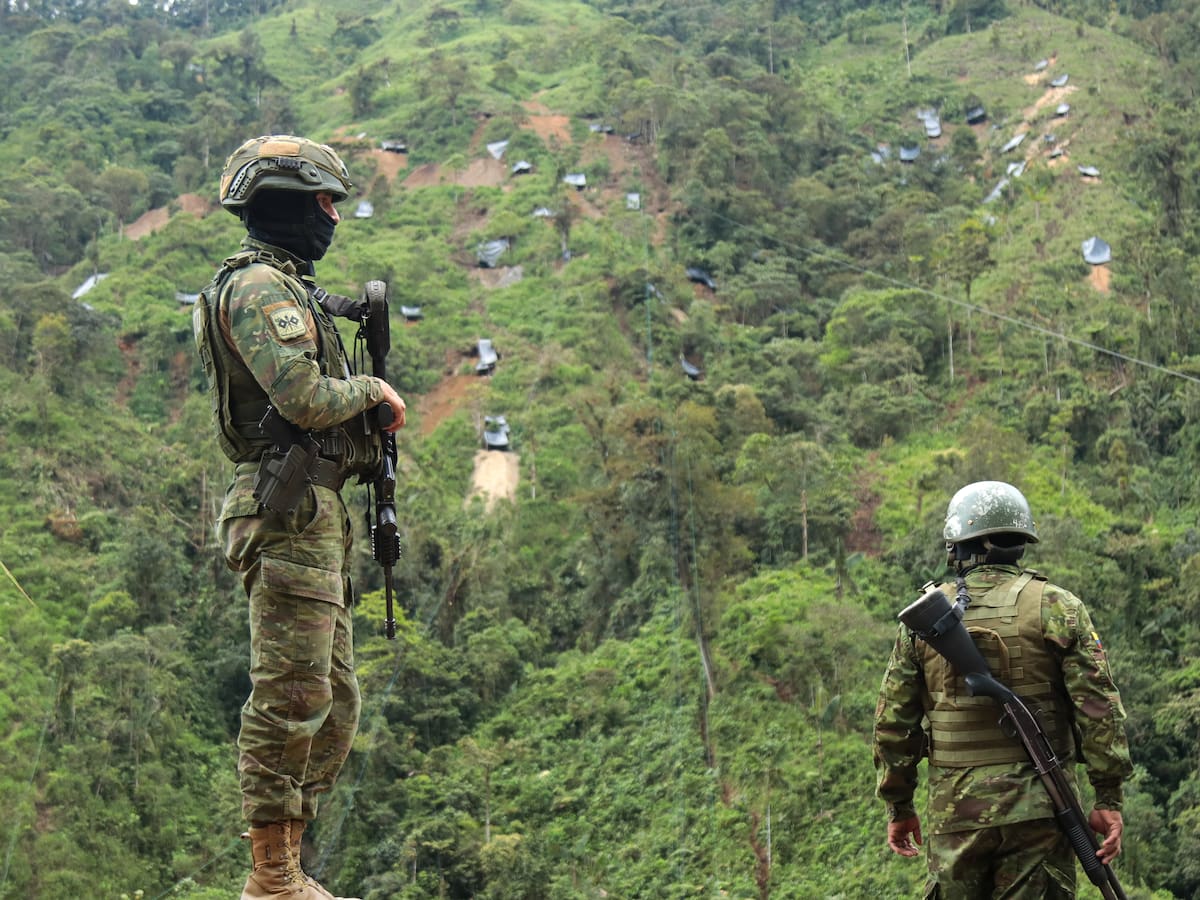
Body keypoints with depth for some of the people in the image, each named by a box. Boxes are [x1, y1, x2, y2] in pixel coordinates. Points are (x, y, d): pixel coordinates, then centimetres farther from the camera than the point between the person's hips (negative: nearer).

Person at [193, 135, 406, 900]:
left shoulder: (289, 288, 23)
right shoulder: (259, 286, -10)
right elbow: (303, 397, -22)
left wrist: (371, 407, 10)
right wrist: (372, 390, -5)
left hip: (318, 517, 11)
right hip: (289, 511, -11)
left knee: (333, 707, 13)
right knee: (290, 701, -8)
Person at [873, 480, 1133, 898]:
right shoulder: (1057, 608, -1)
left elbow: (893, 720, 6)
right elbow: (1099, 708, -6)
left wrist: (898, 805, 15)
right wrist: (1109, 797, -1)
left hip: (954, 812, 1)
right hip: (1037, 810, -1)